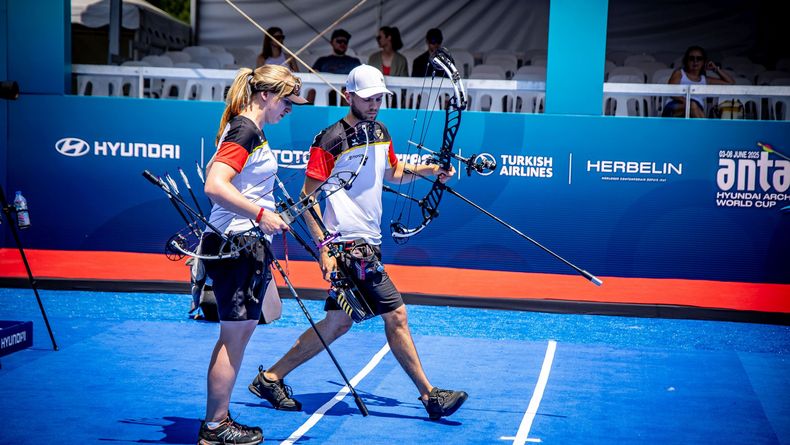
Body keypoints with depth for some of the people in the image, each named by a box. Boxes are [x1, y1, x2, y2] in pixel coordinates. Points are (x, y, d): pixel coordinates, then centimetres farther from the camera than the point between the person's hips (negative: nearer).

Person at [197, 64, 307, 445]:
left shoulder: (249, 131, 15)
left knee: (240, 331, 15)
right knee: (234, 335, -2)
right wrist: (260, 214, -27)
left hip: (247, 246, 10)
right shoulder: (246, 131, -16)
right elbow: (215, 186, -26)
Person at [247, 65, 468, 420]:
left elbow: (393, 173, 28)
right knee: (396, 314, -7)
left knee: (339, 321, 13)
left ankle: (271, 378, 22)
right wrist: (323, 249, -18)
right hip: (349, 245, -9)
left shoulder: (381, 133, 11)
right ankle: (430, 395, 2)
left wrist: (427, 170, 10)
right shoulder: (330, 141, -12)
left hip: (368, 243, 9)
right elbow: (308, 197, -11)